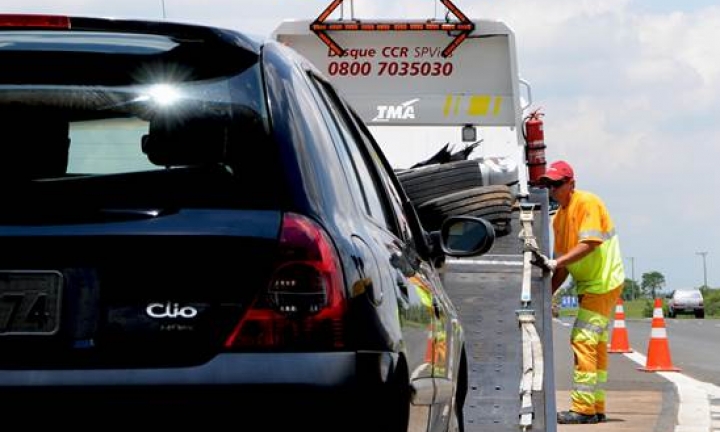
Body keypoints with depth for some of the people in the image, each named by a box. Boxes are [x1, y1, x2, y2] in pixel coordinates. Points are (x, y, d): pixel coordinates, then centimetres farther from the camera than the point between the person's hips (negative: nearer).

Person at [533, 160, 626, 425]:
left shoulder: (587, 203, -13)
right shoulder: (559, 217, 13)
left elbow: (589, 244, -25)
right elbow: (564, 265, 15)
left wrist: (555, 262, -30)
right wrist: (547, 293, 7)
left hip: (604, 283, -10)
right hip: (589, 285, 10)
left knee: (583, 341, -15)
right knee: (596, 346, 12)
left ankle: (583, 409, -16)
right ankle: (596, 409, 18)